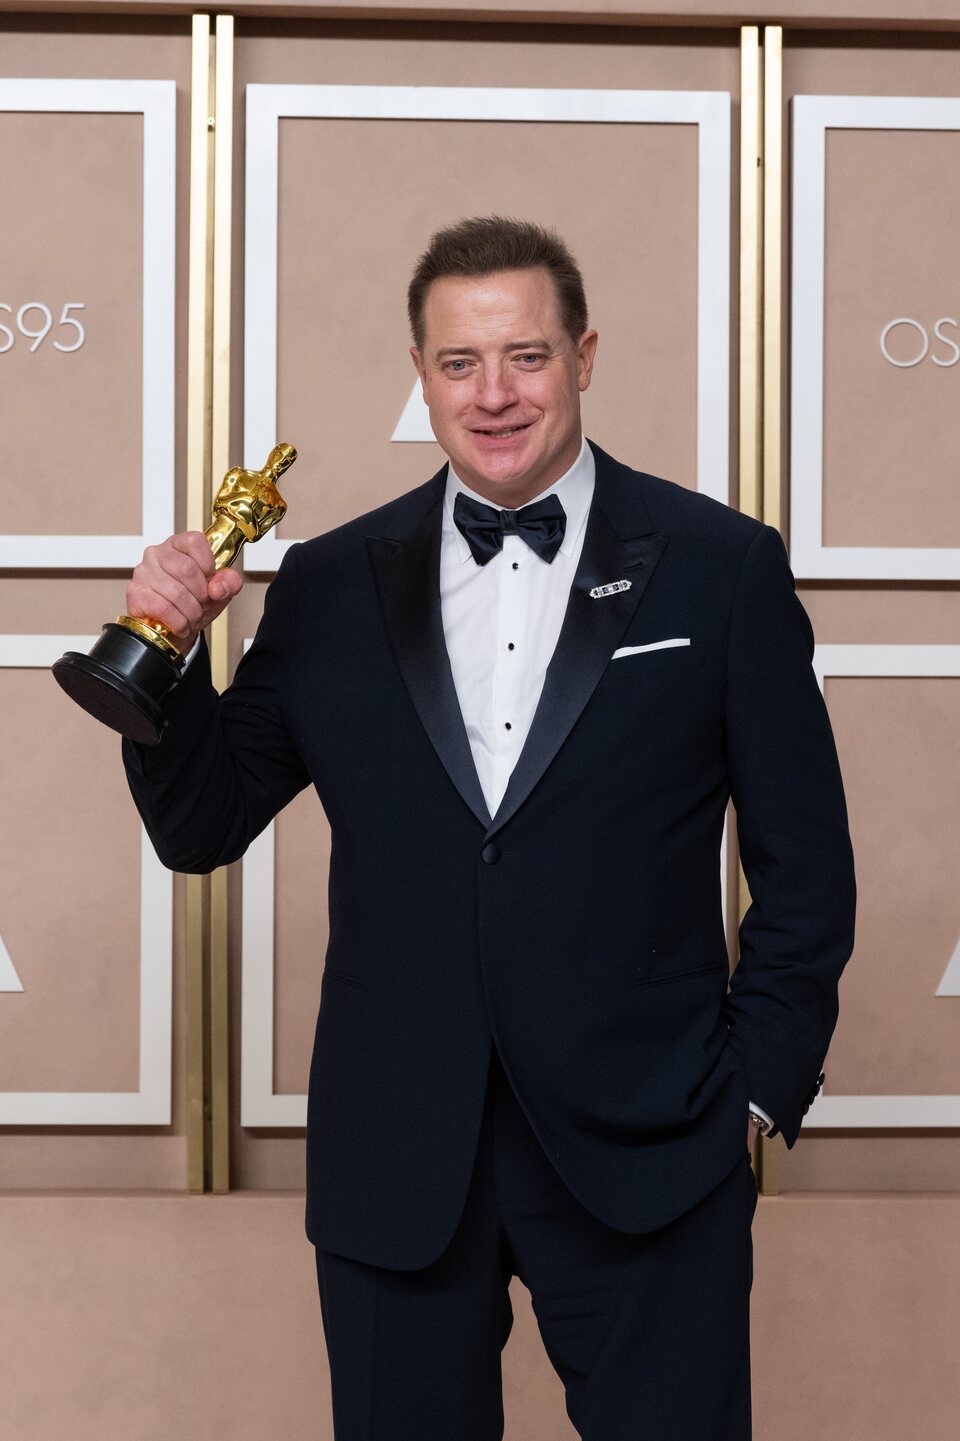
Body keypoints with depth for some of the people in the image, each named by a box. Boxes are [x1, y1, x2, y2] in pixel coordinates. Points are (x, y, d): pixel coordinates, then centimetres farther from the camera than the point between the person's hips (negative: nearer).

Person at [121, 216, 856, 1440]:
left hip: (643, 1160, -2)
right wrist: (172, 651, -8)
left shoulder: (723, 568, 0)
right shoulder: (332, 586, 6)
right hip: (394, 1168, 2)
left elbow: (804, 865, 3)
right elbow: (200, 830, 7)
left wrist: (759, 1091, -2)